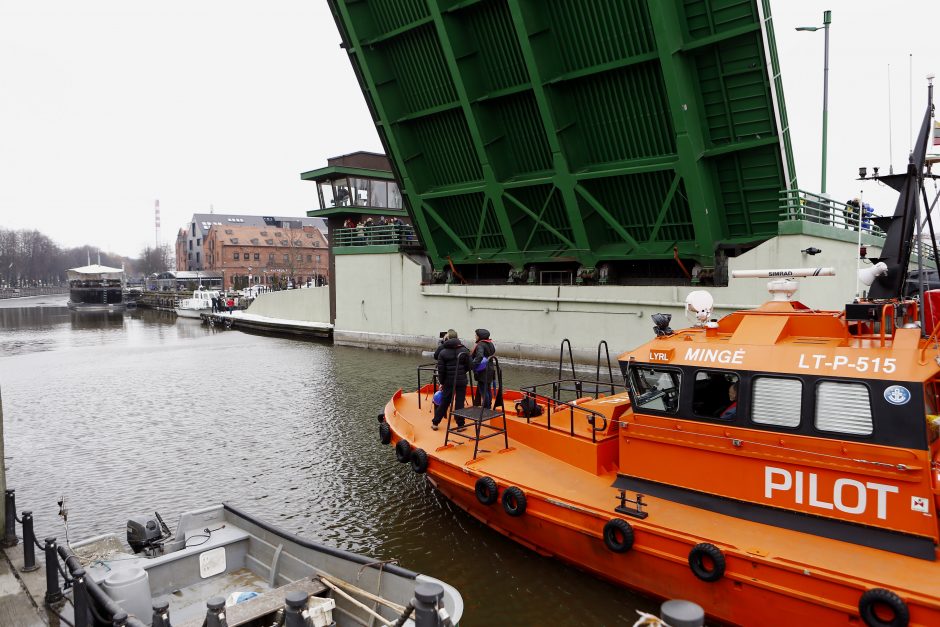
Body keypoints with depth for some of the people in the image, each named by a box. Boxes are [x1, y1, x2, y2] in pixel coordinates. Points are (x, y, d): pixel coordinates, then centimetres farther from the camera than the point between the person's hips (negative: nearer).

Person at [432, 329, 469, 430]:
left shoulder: (443, 352, -7)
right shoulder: (464, 351, -3)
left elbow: (441, 370, -6)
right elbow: (468, 366, 1)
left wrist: (442, 382, 4)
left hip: (448, 381, 0)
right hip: (462, 381, 0)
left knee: (444, 402, 9)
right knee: (460, 403, 6)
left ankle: (435, 423, 17)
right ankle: (460, 425, 9)